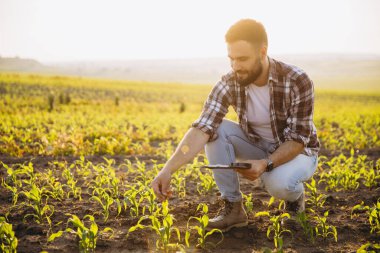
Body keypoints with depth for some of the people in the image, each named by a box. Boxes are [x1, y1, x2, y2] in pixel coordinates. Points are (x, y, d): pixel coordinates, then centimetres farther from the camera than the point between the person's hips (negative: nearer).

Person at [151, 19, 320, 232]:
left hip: (297, 151, -3)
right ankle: (233, 208, -13)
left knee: (279, 183, -37)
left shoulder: (298, 81, -26)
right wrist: (168, 169, -44)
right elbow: (202, 129, -30)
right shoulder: (229, 84, -19)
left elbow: (298, 139, -23)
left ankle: (296, 194, 2)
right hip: (257, 147, 4)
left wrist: (266, 164, -41)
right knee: (216, 129, -23)